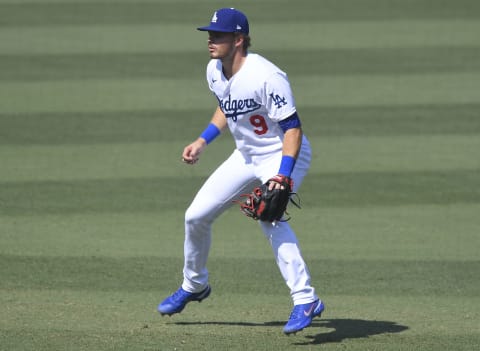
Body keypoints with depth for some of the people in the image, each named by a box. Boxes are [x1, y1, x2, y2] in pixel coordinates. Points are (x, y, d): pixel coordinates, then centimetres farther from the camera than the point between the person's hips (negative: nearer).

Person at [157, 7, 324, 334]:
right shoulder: (215, 71, -4)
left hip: (284, 155, -8)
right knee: (196, 216, 7)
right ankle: (194, 285, 32)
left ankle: (306, 301, -32)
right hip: (246, 156, 8)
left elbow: (292, 127, -29)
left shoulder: (266, 77, -29)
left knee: (269, 217, -32)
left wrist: (282, 176, -38)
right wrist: (202, 141, 9)